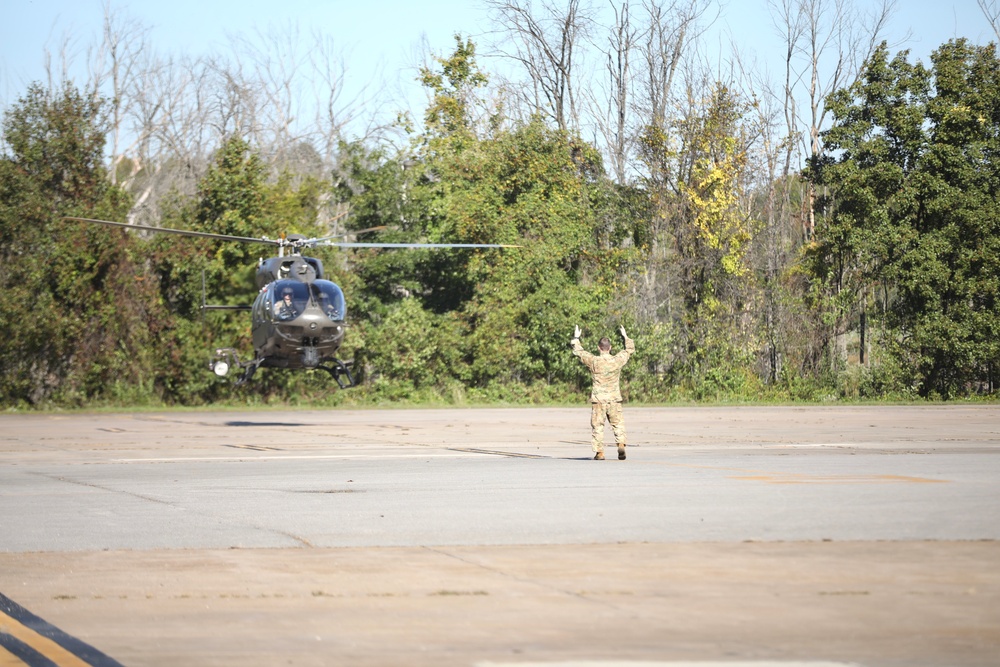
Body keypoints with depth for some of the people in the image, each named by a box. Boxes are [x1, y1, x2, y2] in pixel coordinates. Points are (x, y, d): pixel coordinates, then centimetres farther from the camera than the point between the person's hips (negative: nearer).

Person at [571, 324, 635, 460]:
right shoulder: (617, 360, -3)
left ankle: (599, 452, 3)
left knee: (597, 425, 6)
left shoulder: (593, 361, -7)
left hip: (598, 399, -1)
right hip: (614, 398, 1)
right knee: (618, 424, 9)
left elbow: (578, 351, 7)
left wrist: (576, 338, 22)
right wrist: (625, 336, 29)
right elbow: (630, 350, 15)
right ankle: (621, 445, -13)